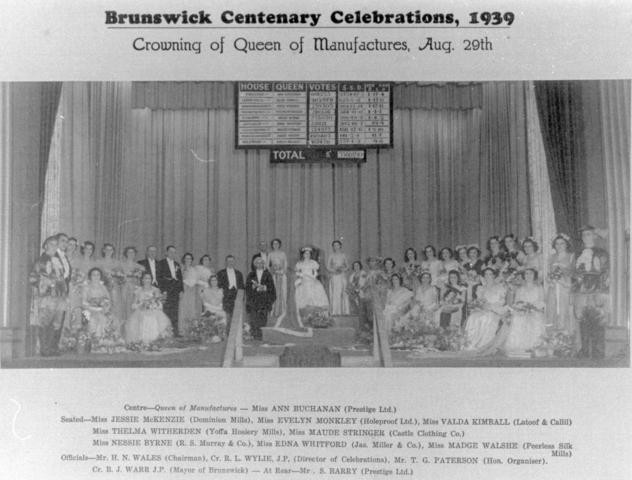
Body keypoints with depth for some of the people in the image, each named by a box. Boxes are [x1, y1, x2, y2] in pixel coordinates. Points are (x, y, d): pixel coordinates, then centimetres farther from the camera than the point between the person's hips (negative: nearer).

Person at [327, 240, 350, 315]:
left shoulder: (344, 255, 7)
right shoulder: (331, 256, 4)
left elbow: (347, 267, 7)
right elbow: (328, 267, 1)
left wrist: (341, 269, -12)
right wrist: (335, 270, -17)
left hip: (342, 277, 1)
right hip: (334, 277, -1)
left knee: (343, 294, -5)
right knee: (334, 295, -8)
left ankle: (344, 312, -2)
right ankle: (335, 312, -8)